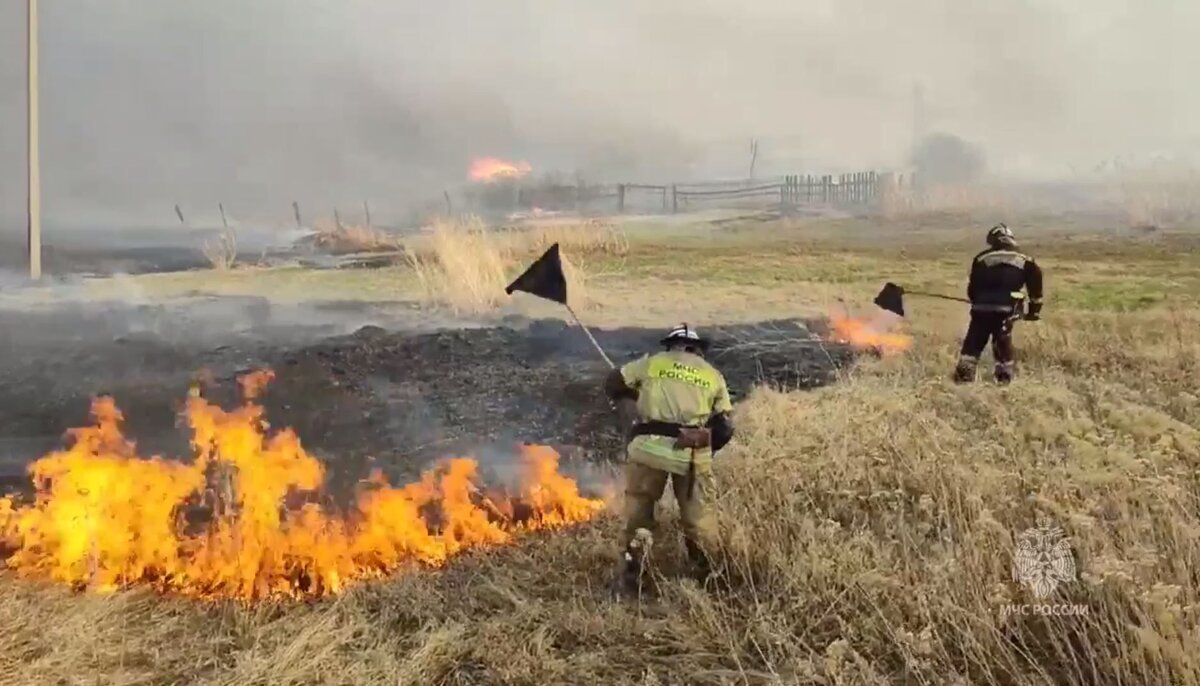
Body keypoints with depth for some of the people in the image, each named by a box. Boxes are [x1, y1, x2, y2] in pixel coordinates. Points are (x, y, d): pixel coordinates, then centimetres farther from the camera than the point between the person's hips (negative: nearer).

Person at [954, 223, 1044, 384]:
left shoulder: (981, 259, 11)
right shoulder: (1025, 261, 12)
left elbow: (972, 287, 13)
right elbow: (1035, 285, 11)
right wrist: (1034, 310, 19)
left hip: (982, 308, 0)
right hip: (1006, 310, 0)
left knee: (973, 343, 8)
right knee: (1003, 345, 15)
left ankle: (963, 377, 3)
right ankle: (1005, 378, 14)